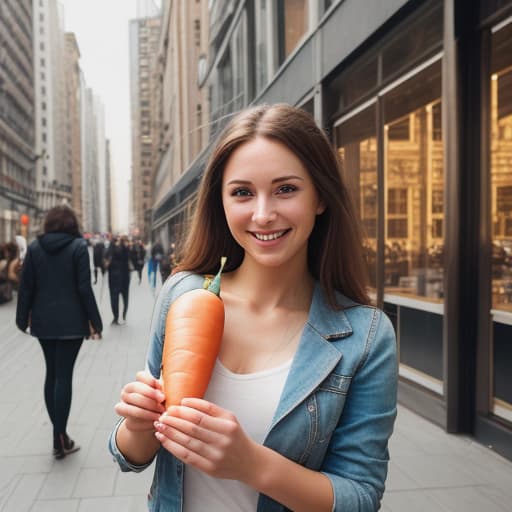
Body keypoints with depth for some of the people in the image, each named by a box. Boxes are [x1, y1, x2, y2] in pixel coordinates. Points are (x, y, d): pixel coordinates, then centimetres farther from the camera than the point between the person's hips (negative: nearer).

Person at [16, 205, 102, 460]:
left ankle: (59, 433, 21)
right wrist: (94, 321, -6)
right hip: (71, 322, -4)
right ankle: (60, 439, 1)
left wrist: (23, 318, 11)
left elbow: (26, 286, 3)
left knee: (52, 373, 14)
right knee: (64, 375, -1)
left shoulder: (35, 247, 3)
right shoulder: (78, 247, -8)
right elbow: (84, 288, -11)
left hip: (43, 321, 4)